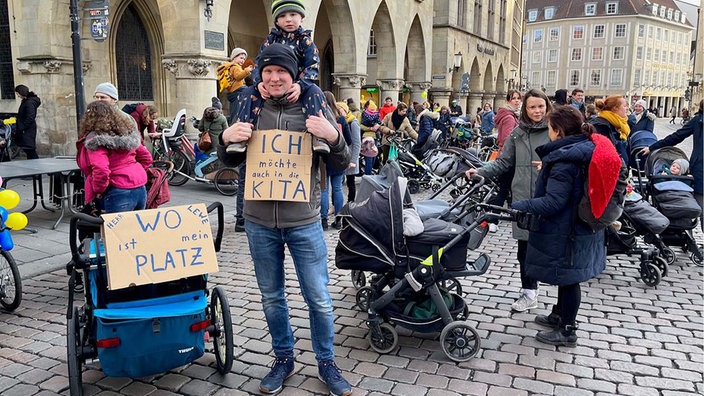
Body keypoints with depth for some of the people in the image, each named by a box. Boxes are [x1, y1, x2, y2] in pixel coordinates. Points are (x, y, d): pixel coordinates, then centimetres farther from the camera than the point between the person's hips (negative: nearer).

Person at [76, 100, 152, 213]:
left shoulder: (95, 140, -11)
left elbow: (101, 171, -23)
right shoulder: (128, 133, 13)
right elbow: (146, 158, 18)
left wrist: (98, 191, -8)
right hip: (141, 190, 8)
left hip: (118, 193, -8)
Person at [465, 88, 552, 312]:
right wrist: (480, 172, -2)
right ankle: (529, 293, 24)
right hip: (523, 198, 3)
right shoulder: (518, 133, 9)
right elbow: (503, 162, 9)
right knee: (525, 248, 10)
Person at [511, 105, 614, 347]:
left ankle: (567, 331, 20)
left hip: (565, 233, -9)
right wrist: (547, 170, 20)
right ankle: (560, 315, 41)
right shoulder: (588, 148, 4)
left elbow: (552, 202, -30)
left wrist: (517, 207, -25)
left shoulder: (565, 161, -26)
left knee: (567, 278, 4)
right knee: (567, 276, 23)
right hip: (583, 228, 9)